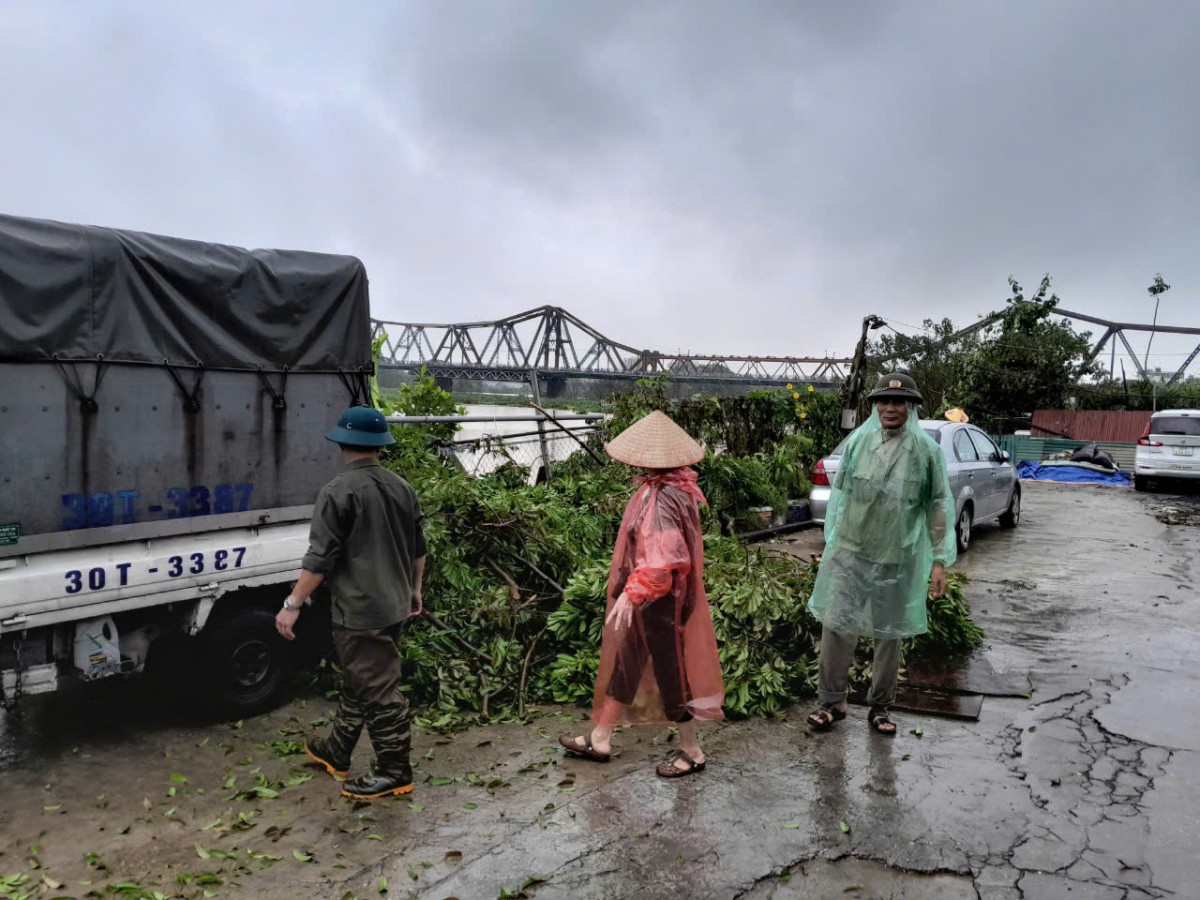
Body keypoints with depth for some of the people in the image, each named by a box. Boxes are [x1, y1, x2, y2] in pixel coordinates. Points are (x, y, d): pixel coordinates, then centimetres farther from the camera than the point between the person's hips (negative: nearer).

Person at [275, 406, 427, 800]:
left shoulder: (338, 491, -16)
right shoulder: (401, 487, 7)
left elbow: (320, 558, -18)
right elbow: (418, 549, 16)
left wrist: (293, 604, -10)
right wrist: (414, 589, 28)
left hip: (360, 609, -8)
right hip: (394, 605, 8)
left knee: (378, 690, 1)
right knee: (358, 681, 21)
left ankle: (395, 773, 11)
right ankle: (335, 751, 37)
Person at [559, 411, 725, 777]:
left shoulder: (661, 498, -26)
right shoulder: (675, 486, 3)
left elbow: (661, 559, -32)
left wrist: (630, 595, -29)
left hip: (658, 601, -10)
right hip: (655, 598, 10)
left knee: (668, 672, 6)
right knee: (625, 664, 18)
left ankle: (691, 752, 24)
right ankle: (600, 740, 33)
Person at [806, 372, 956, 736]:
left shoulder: (926, 450, -3)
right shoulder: (858, 441, 0)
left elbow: (940, 506, 0)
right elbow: (839, 494, 6)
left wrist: (940, 560, -3)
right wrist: (831, 542, 8)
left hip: (898, 559, 0)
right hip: (850, 552, 0)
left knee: (890, 634, 11)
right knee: (836, 625, -2)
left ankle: (879, 706, 28)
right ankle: (831, 702, 14)